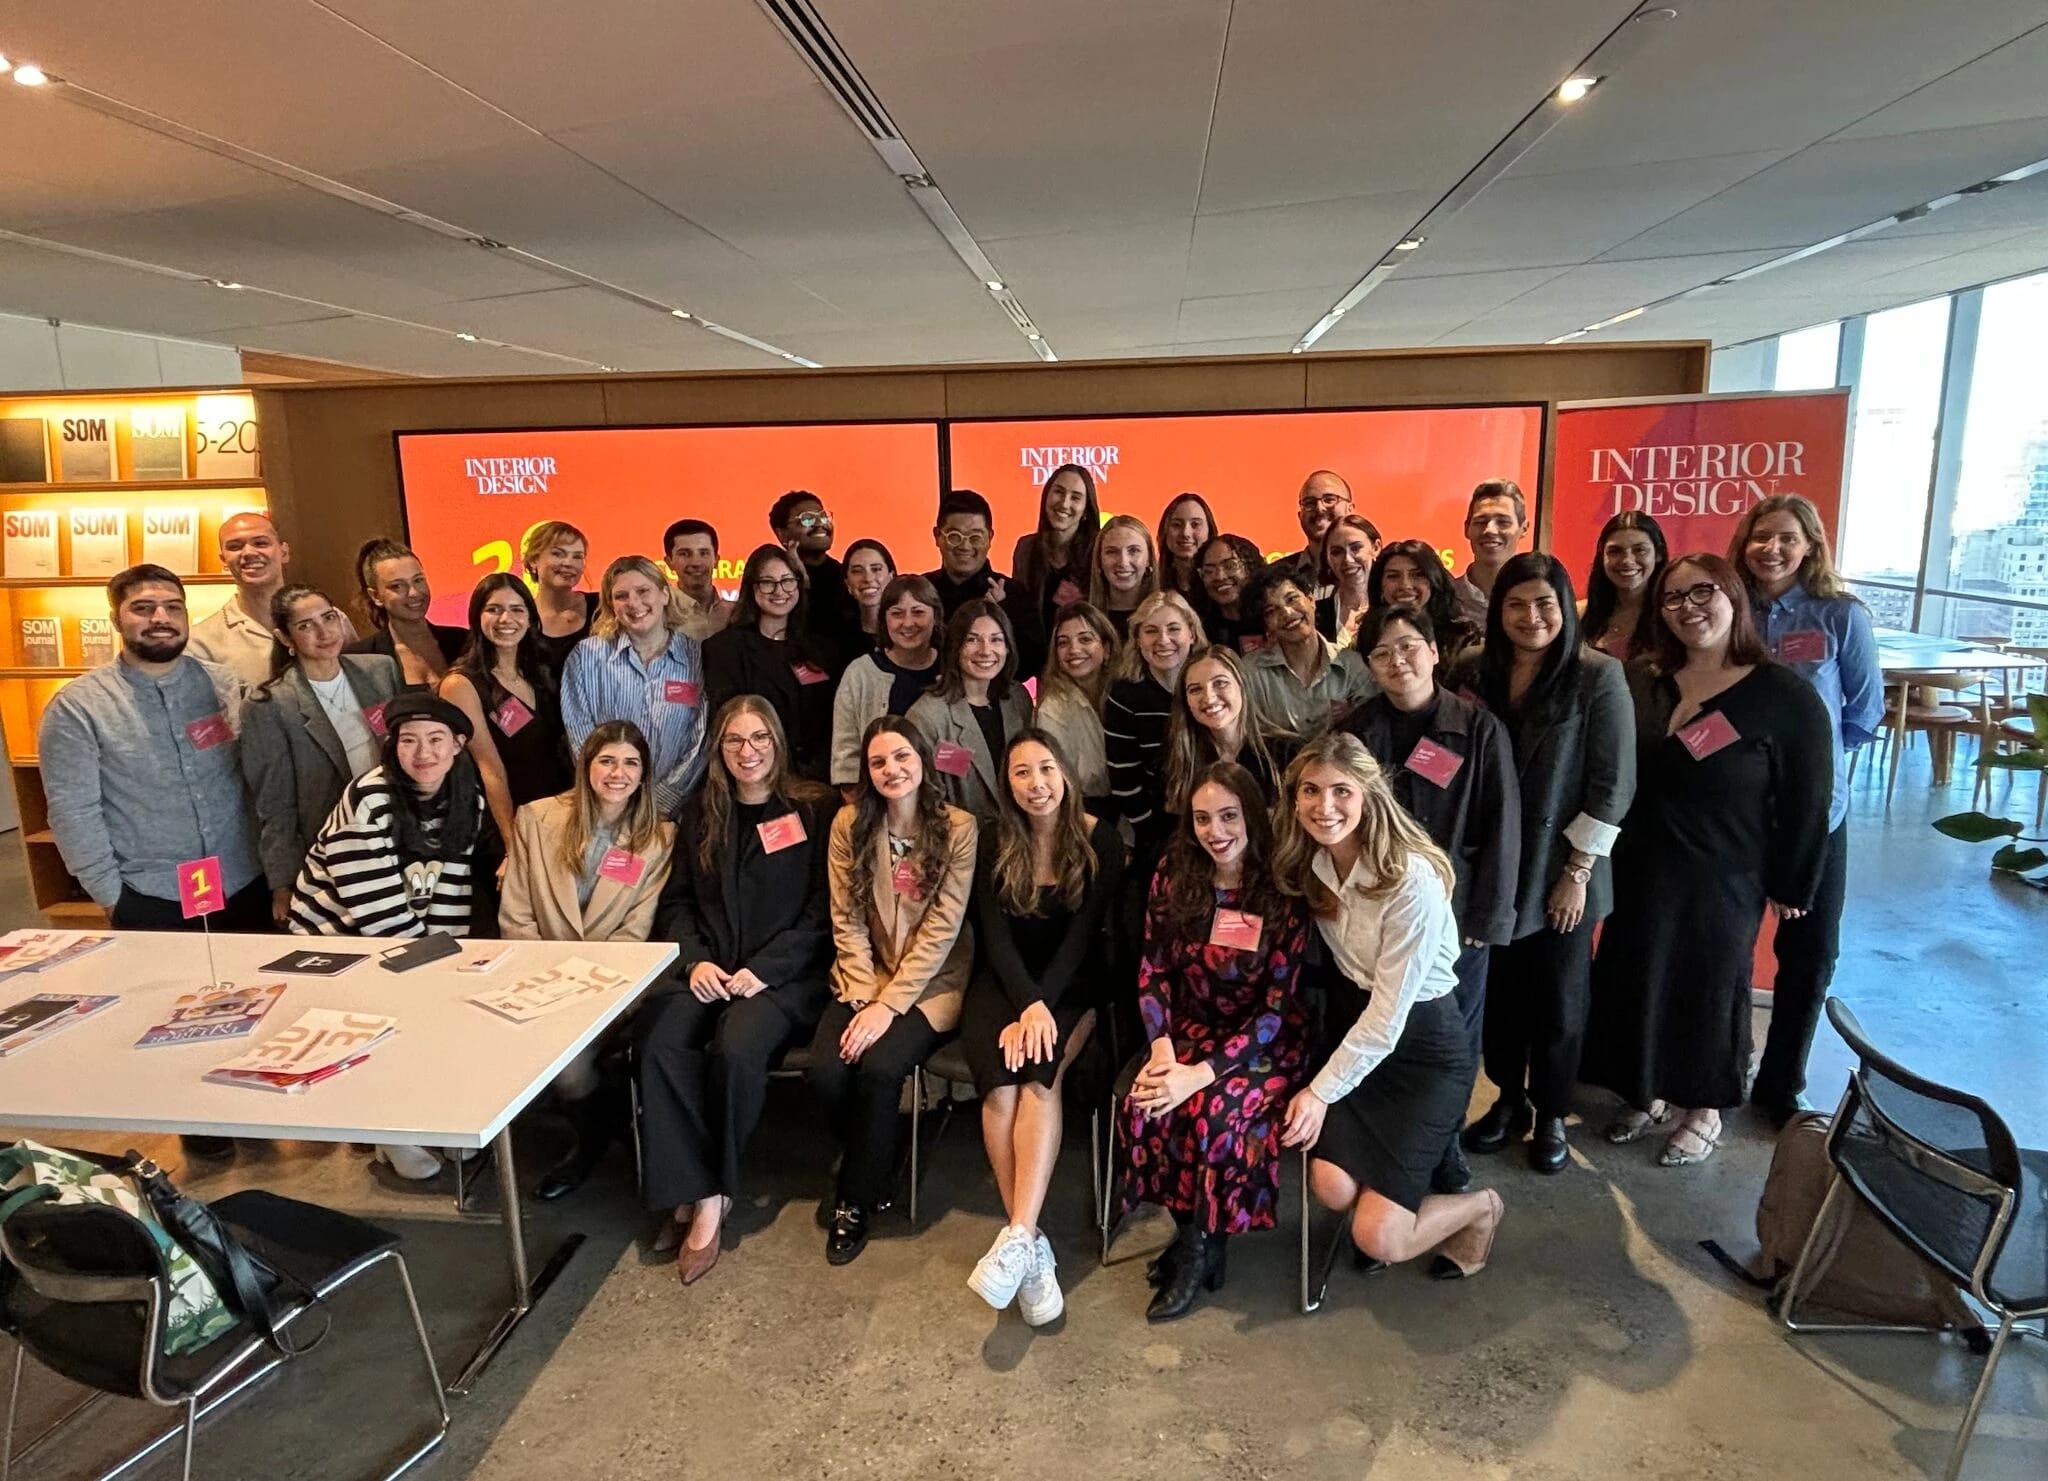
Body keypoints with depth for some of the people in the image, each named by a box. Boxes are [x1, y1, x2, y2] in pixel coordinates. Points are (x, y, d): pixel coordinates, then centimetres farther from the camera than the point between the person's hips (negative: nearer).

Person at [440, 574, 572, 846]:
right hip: (499, 830, -6)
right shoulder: (461, 684, -11)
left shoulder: (541, 674, 8)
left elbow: (561, 749, 10)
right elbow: (491, 770, -18)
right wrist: (514, 841, -22)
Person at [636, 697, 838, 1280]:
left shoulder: (815, 810, 3)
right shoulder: (700, 813, 17)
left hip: (787, 974, -3)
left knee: (736, 1048, -31)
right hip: (707, 970, 4)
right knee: (661, 1045, -26)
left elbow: (823, 910, -3)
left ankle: (708, 1195, -13)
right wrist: (694, 959, -5)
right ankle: (695, 1193, -16)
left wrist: (763, 969, -13)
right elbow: (677, 900, 15)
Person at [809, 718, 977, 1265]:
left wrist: (889, 1004, -18)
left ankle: (855, 1199, -3)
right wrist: (865, 998, -11)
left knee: (879, 1067, -27)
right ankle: (873, 1164, 10)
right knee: (825, 1070, -21)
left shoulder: (958, 829, -9)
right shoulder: (850, 824, 1)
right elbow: (847, 922, 0)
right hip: (864, 980, 3)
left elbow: (942, 929, -12)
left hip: (931, 985, -3)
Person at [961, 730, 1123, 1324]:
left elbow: (1082, 935, -11)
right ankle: (1032, 1245, -25)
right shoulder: (993, 842, 2)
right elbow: (996, 937, -6)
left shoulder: (1100, 840, -3)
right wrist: (1027, 1005, -22)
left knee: (1039, 1073, -30)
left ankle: (1018, 1236, -35)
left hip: (1074, 987, -1)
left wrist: (1041, 1007, -23)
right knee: (1001, 1081, -27)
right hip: (1004, 983, 1)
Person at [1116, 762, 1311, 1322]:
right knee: (1143, 1105, -23)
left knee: (1210, 1113, -29)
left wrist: (1203, 1072, -24)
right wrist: (1161, 1047, -16)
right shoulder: (1173, 876, -4)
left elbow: (1277, 1007, -16)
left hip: (1267, 1042, -3)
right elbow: (1153, 969, 1)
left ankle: (1199, 1242, 0)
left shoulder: (1282, 894, -16)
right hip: (1190, 1027, 4)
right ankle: (1192, 1232, 2)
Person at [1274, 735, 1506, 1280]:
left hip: (1424, 1045, -5)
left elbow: (1389, 1015, -21)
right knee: (1332, 1186, -15)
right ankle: (1391, 1193, 20)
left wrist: (1322, 1091, -14)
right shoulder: (1309, 864, -7)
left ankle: (1480, 1208, 22)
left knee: (1378, 1239, -8)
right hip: (1353, 1025, 5)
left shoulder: (1412, 880, -26)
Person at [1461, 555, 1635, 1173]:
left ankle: (1550, 1116, 31)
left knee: (1557, 1001, 11)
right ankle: (1509, 1102, 33)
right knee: (1497, 994, 12)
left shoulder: (1599, 677, -10)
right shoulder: (1482, 675, 2)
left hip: (1561, 873, -3)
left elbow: (1613, 784, -11)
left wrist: (1578, 872, -12)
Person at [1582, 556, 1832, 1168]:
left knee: (1710, 989, 11)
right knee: (1637, 983, 13)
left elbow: (1805, 801, -7)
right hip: (1640, 871, 4)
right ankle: (1648, 1094, 33)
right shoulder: (1640, 680, 0)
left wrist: (1792, 885, -5)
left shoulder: (1785, 694, -11)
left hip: (1725, 879, -4)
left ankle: (1705, 1111, 31)